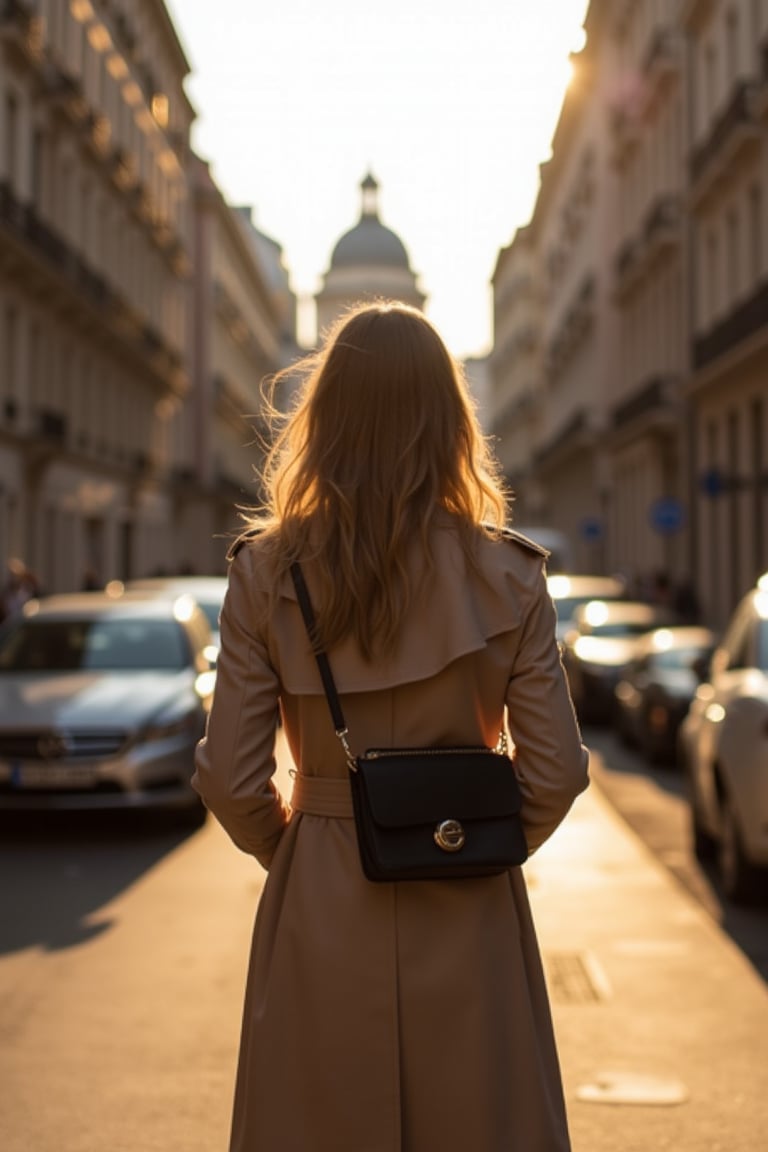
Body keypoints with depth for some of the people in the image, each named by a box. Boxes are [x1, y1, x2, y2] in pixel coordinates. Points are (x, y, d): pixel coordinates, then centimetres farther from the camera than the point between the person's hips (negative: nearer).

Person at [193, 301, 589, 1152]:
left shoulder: (265, 571, -7)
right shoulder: (510, 578, -7)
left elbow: (231, 780, -6)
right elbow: (556, 772, -5)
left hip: (320, 915, 0)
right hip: (469, 918, 0)